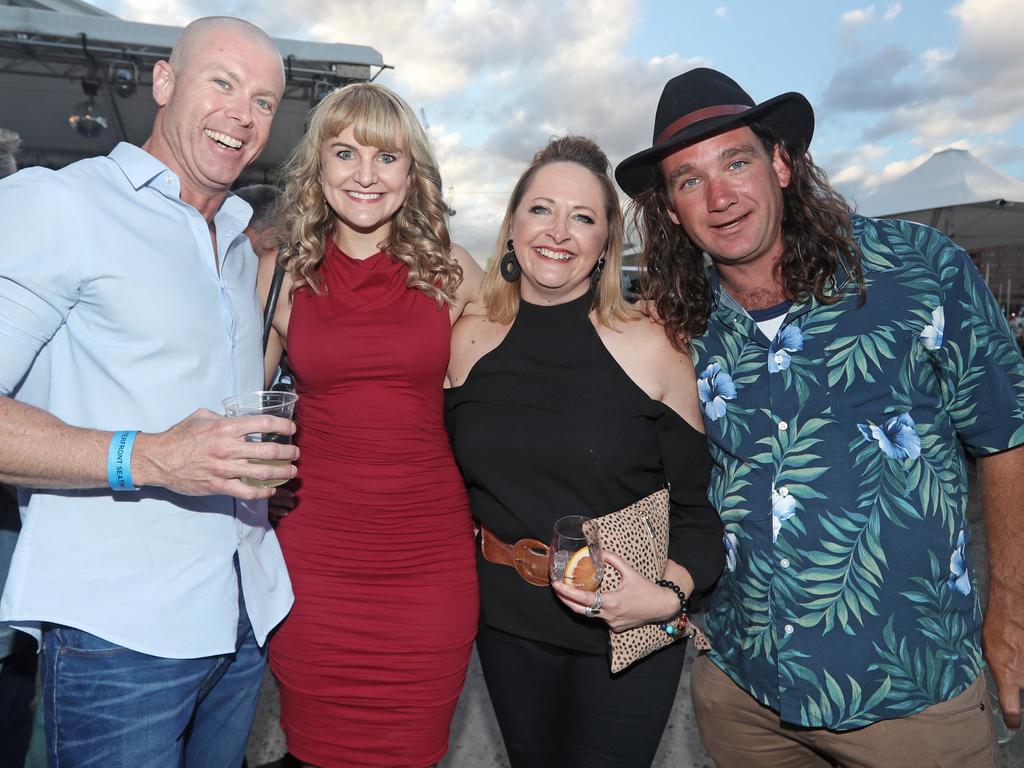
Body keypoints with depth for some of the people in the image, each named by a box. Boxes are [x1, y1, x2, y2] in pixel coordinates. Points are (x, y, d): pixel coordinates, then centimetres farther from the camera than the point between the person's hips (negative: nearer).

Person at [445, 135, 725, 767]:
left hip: (628, 634, -3)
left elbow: (700, 506, -7)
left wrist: (669, 594, -21)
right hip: (507, 625, 3)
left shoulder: (651, 349, -13)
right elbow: (455, 474, 9)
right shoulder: (469, 343, -4)